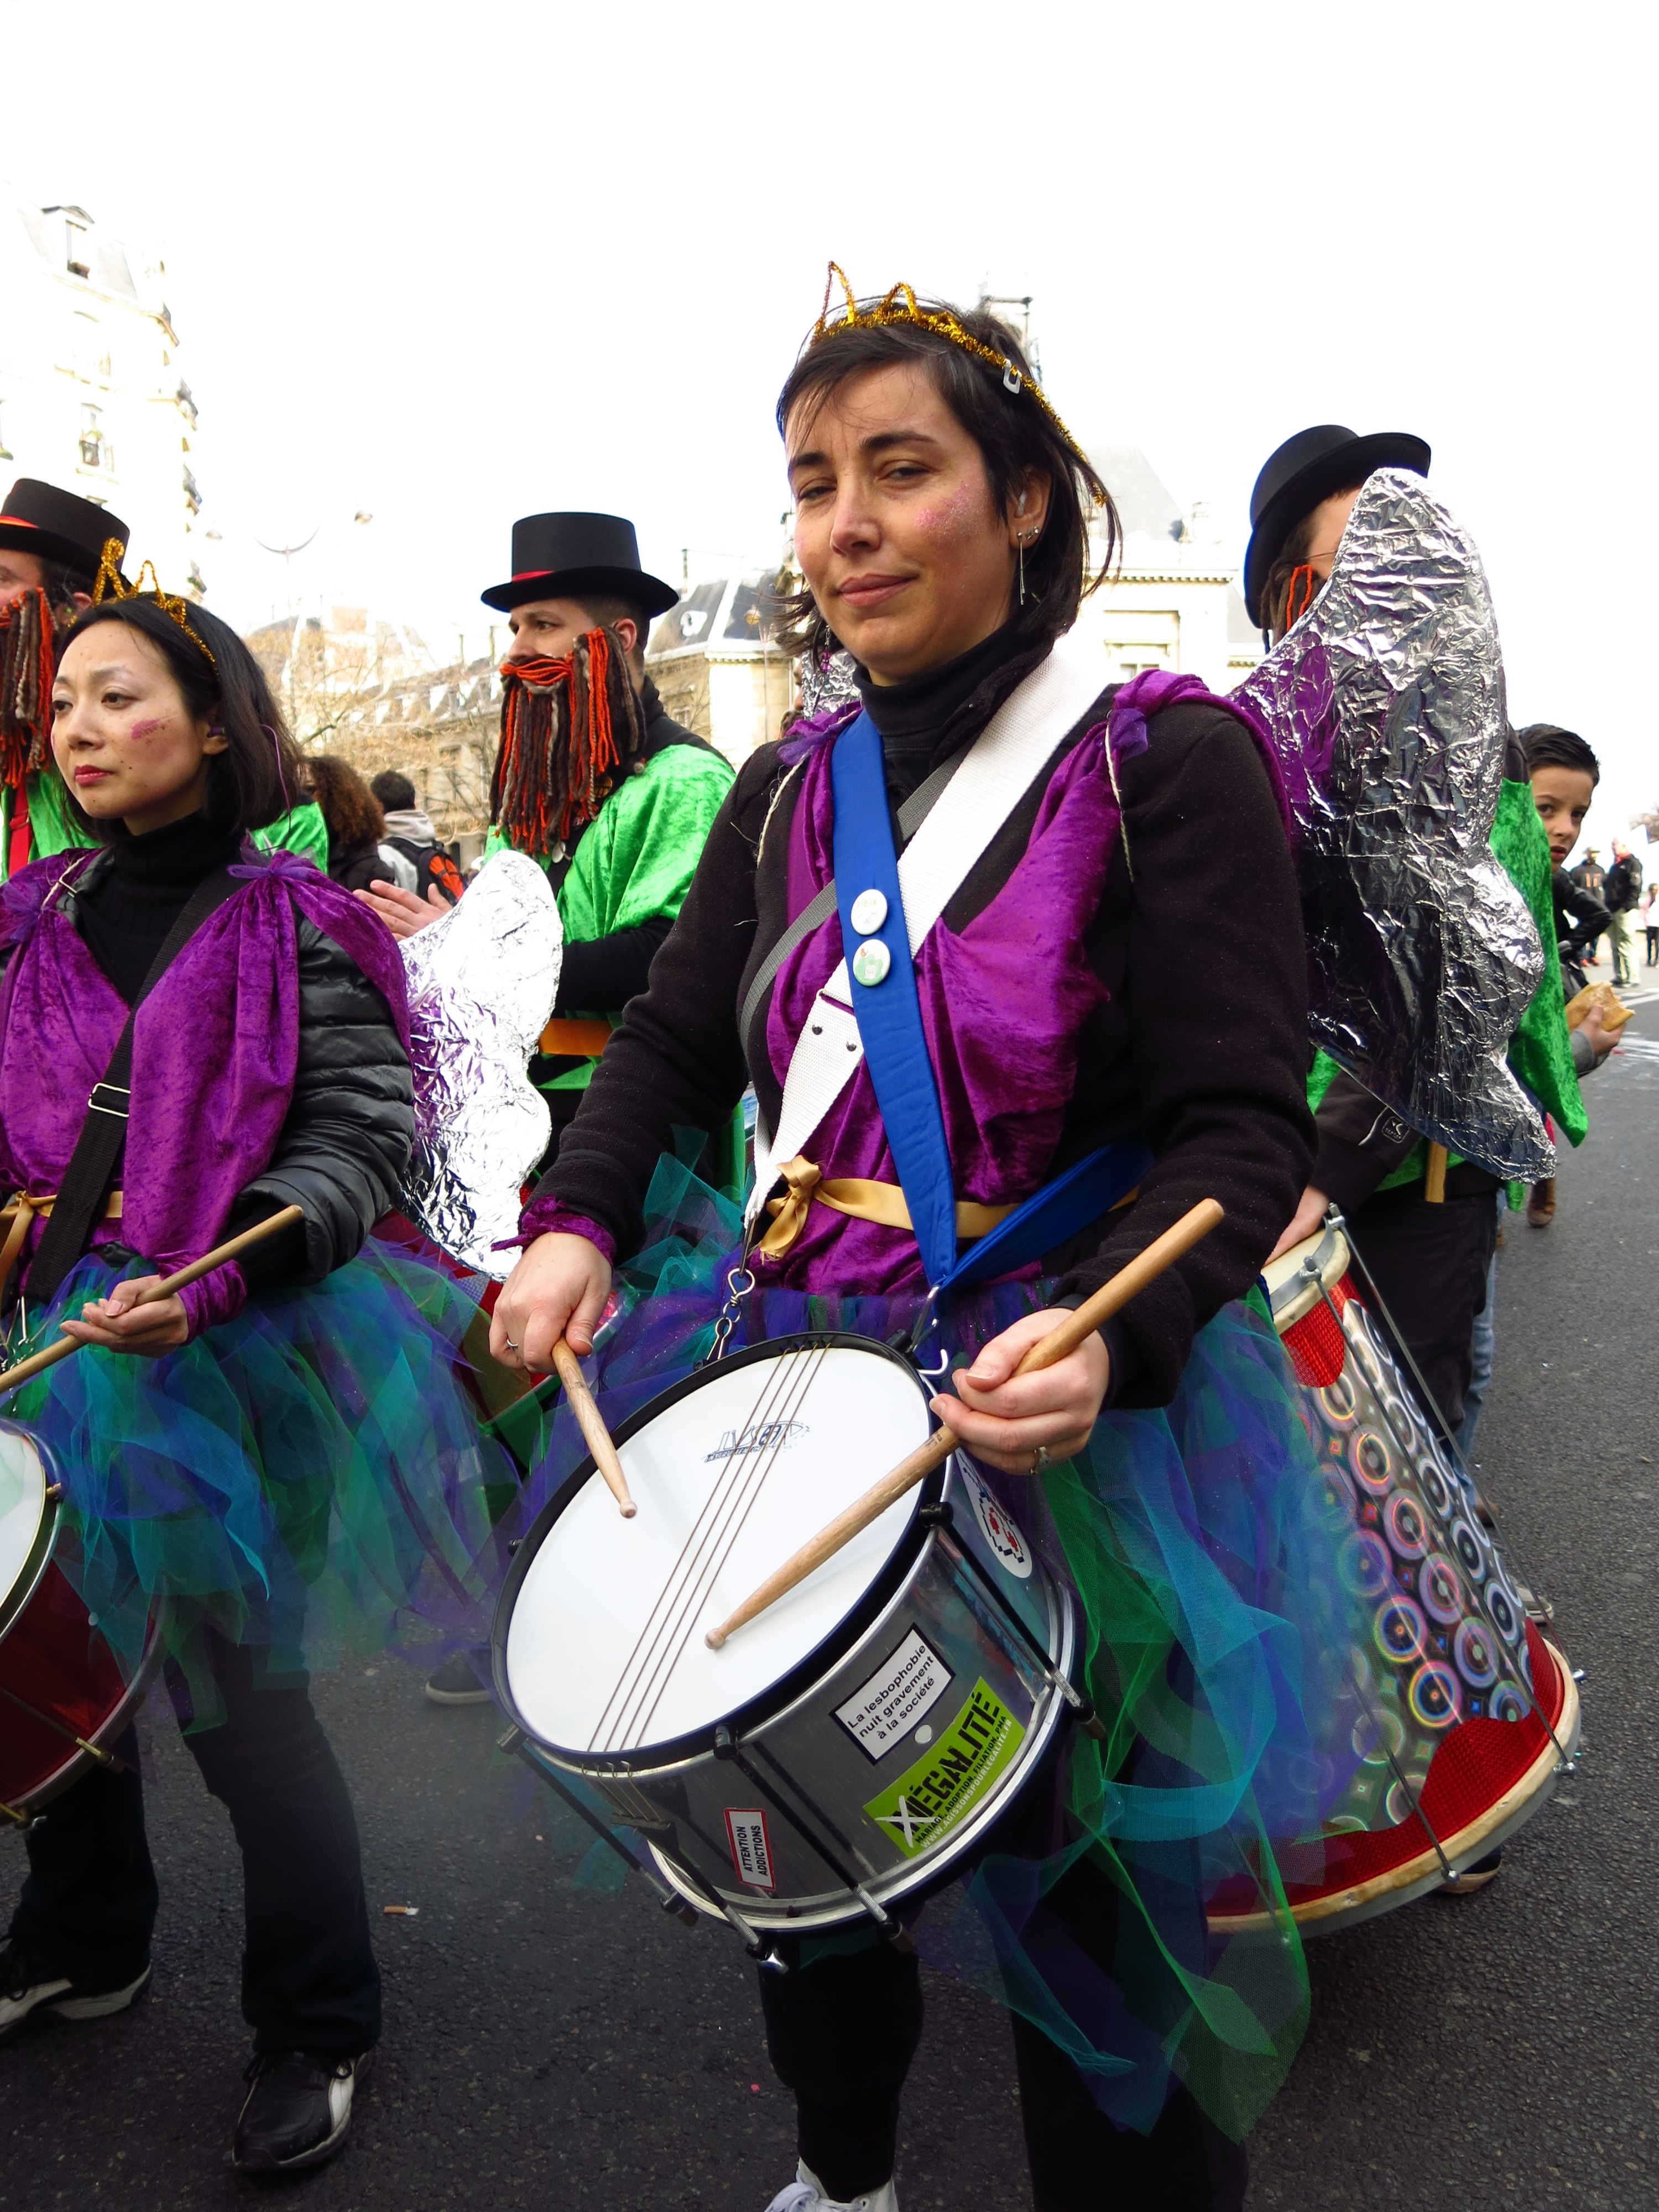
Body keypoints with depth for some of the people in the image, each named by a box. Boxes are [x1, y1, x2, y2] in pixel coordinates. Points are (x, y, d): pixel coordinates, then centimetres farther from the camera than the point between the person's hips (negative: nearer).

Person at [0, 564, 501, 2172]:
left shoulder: (290, 933, -7)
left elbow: (359, 1146, -12)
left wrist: (209, 1283, -24)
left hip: (230, 1360, -5)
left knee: (236, 1687, 0)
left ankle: (315, 2028, 24)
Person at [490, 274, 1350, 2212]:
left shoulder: (1163, 757, -12)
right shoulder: (791, 788, 6)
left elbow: (1241, 1123, -17)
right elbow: (673, 1036, 11)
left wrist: (1110, 1335, -34)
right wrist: (578, 1219, -7)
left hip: (1058, 1396, -6)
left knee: (1081, 1893, 8)